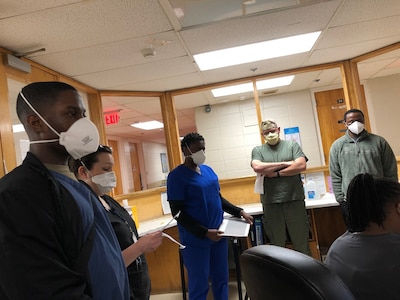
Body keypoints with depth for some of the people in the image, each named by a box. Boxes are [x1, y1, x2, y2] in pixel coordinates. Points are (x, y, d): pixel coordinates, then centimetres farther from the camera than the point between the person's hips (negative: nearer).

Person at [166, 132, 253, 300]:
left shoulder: (208, 170, 8)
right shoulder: (177, 176, -11)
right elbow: (178, 213, -14)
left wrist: (239, 212, 7)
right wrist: (205, 232, -20)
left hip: (218, 233, 6)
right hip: (196, 239, -6)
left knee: (221, 280, 16)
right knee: (199, 286, 6)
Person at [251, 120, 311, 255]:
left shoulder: (292, 145, 7)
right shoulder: (257, 150, 7)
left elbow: (301, 165, -8)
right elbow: (257, 167, -13)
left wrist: (275, 173, -10)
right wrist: (284, 163, -10)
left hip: (294, 200, 0)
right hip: (271, 204, 1)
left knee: (301, 241, 11)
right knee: (277, 244, 13)